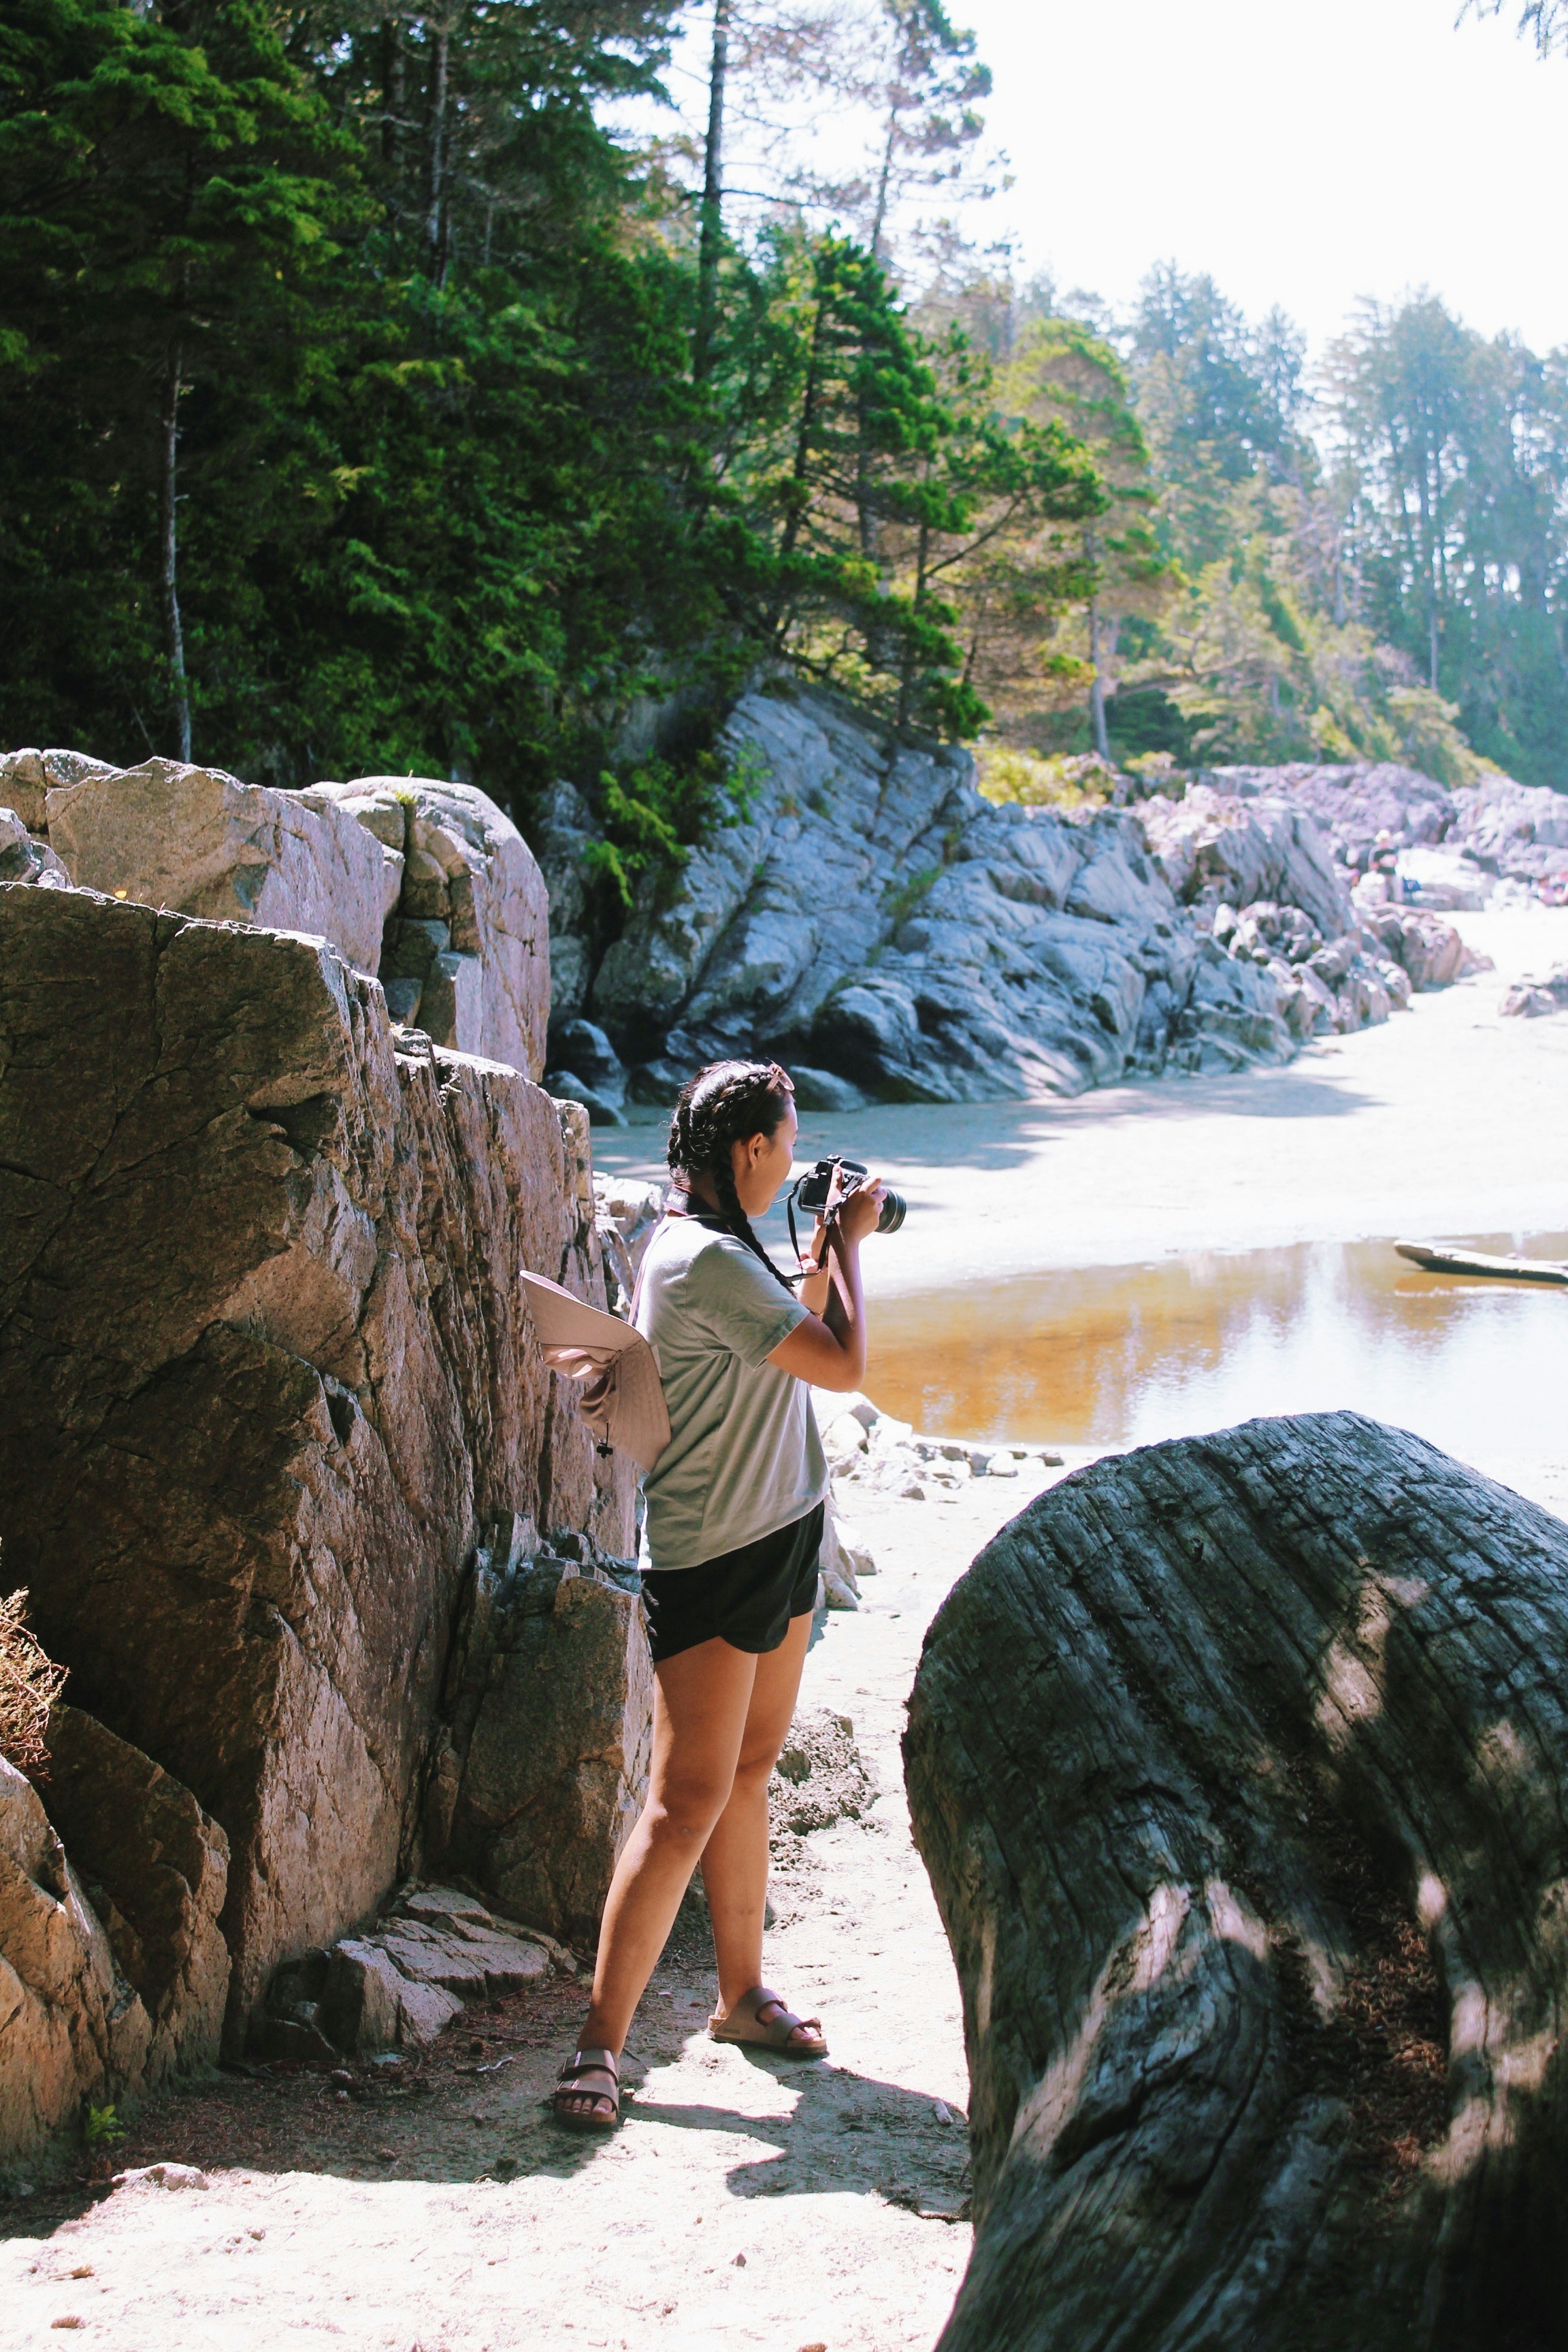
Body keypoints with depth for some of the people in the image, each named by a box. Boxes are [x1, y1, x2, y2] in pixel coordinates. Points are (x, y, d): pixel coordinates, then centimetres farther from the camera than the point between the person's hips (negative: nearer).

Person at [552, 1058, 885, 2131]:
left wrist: (826, 1253, 14)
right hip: (712, 1559, -10)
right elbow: (844, 1364, -20)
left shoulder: (724, 1248, 10)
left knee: (751, 1773, 16)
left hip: (779, 1540, 10)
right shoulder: (707, 1259, -22)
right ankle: (601, 2044, -5)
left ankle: (744, 1993, 28)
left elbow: (795, 1339, 25)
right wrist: (849, 1242, -8)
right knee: (688, 1803, -10)